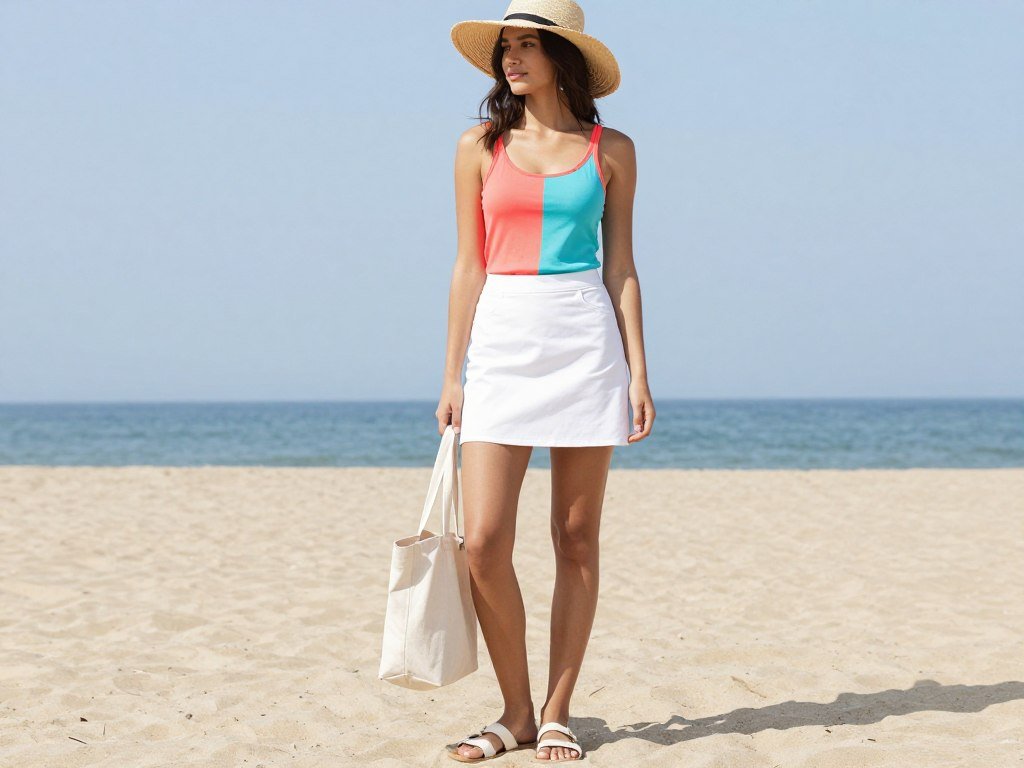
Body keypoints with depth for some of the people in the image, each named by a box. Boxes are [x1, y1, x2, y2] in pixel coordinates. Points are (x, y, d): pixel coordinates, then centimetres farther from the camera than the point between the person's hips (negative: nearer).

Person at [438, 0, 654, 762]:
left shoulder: (610, 150, 6)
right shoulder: (481, 147, 7)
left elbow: (620, 266, 6)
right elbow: (471, 265, 7)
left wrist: (638, 369, -1)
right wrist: (453, 375, 4)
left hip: (585, 341, 0)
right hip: (501, 343, 1)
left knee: (577, 537, 2)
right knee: (484, 540, -8)